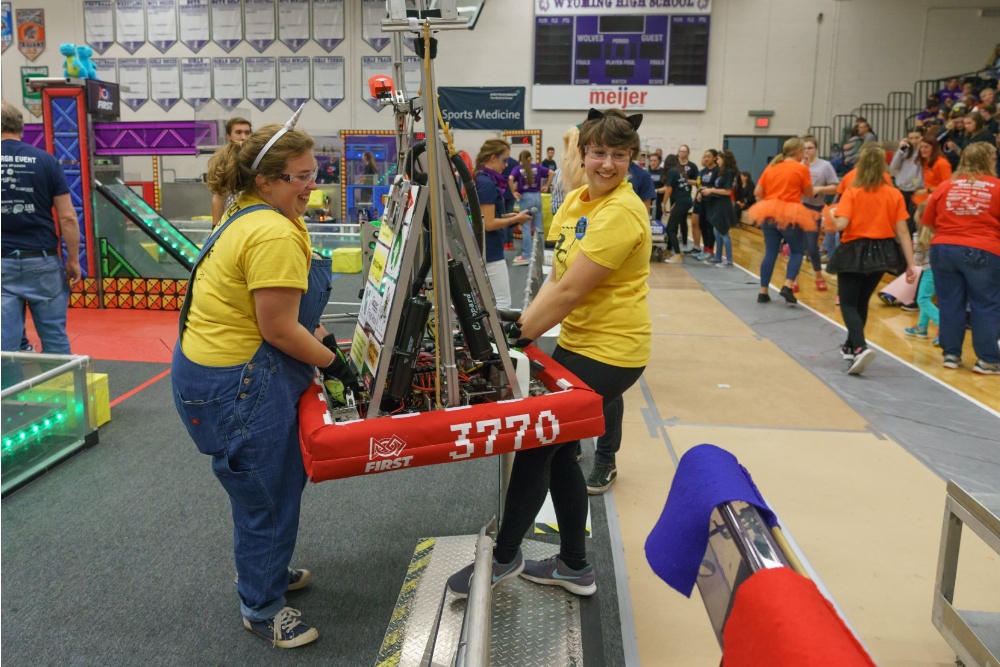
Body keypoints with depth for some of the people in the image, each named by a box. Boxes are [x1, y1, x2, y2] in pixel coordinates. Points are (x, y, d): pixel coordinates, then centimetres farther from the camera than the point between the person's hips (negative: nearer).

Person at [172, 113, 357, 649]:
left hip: (239, 375, 11)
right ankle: (261, 609, 26)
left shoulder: (254, 219, 11)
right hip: (236, 386, -11)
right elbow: (279, 329, -22)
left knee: (280, 481, 25)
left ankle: (268, 570, 47)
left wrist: (321, 340, 12)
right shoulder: (273, 234, -24)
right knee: (266, 497, 5)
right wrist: (331, 360, -9)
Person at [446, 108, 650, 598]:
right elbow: (557, 279, 6)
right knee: (557, 449, 15)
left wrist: (516, 334, -17)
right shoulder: (576, 201, 8)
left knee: (536, 446, -1)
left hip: (609, 352, -9)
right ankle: (574, 566, 32)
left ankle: (504, 556, 21)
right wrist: (524, 323, -8)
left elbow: (570, 291, -23)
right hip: (578, 342, 9)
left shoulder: (620, 213, -20)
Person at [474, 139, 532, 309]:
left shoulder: (480, 180, 11)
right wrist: (515, 219, -10)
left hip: (483, 251, 10)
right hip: (491, 253, -10)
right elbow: (488, 224, -21)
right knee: (502, 303, -5)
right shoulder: (488, 184, -17)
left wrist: (509, 217, 10)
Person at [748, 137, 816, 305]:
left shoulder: (770, 167, 10)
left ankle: (763, 292, 9)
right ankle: (787, 286, -7)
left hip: (768, 214, 5)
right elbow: (809, 193, 3)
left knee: (770, 253, 10)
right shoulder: (801, 168, -4)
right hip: (790, 215, -5)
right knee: (797, 251, 10)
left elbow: (757, 192, 8)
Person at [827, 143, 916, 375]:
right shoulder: (894, 195, -2)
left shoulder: (852, 193, -11)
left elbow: (841, 224, -22)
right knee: (861, 302, 22)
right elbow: (902, 232, -4)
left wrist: (832, 213, 1)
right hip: (881, 252, 4)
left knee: (848, 304, 3)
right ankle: (851, 346, 35)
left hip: (854, 252, -4)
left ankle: (860, 348, -21)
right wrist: (911, 263, -2)